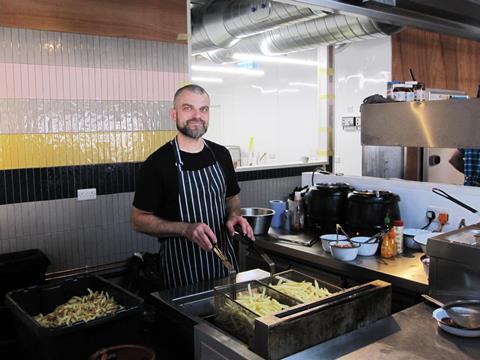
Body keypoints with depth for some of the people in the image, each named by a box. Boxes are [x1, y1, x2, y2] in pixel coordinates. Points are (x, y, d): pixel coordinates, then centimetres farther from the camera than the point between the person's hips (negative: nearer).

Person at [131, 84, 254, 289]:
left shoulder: (221, 155, 3)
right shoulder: (157, 163, -13)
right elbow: (139, 220, -10)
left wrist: (234, 216, -6)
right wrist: (186, 229, -24)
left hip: (224, 258, 5)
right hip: (181, 268, -5)